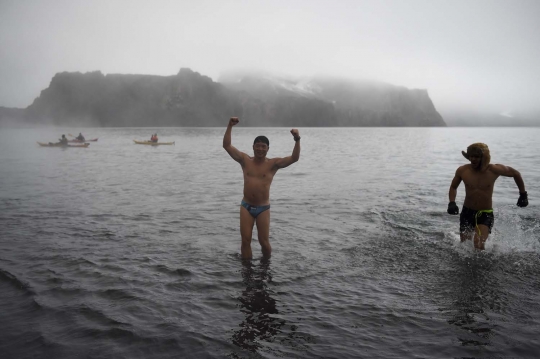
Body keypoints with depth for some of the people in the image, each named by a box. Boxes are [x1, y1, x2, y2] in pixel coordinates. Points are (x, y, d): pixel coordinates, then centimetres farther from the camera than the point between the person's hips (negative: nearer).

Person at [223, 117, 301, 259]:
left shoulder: (273, 164, -4)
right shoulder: (245, 160, 2)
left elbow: (294, 158, -13)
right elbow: (227, 146, -2)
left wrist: (297, 140, -27)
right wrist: (230, 126, -12)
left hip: (263, 208, -1)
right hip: (246, 206, 2)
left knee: (264, 242, 5)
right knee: (245, 240, 2)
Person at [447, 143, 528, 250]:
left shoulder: (494, 170, -13)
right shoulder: (462, 171, -7)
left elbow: (515, 174, 4)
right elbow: (453, 187, 10)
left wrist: (523, 195, 9)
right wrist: (452, 203, -7)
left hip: (486, 214, -3)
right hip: (467, 212, 3)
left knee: (479, 245, -23)